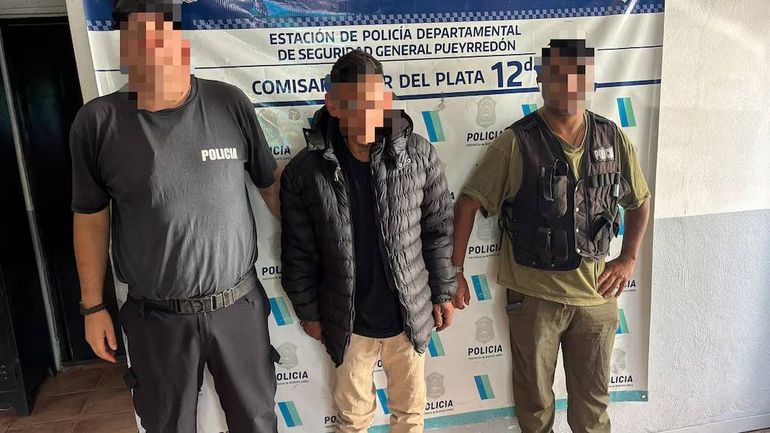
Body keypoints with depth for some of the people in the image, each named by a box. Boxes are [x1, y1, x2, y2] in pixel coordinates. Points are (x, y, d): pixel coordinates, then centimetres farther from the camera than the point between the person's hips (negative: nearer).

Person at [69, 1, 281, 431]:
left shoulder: (230, 103, -8)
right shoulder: (97, 121, -8)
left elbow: (271, 184, 2)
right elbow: (91, 219, 1)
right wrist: (93, 306, 5)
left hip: (240, 306, 1)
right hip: (158, 317, 0)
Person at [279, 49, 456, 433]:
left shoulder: (419, 154, -12)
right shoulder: (304, 171, -14)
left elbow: (438, 229, -2)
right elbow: (298, 254, -4)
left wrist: (442, 292, 3)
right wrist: (308, 312, 3)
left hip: (410, 315, 1)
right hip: (347, 323, 0)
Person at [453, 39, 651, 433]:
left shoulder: (613, 138, -2)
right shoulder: (516, 142, -14)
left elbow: (640, 201, 12)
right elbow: (468, 203, -11)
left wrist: (629, 258, 3)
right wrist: (454, 272, -11)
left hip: (596, 294, 3)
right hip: (534, 295, -3)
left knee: (593, 400, 20)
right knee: (535, 399, 18)